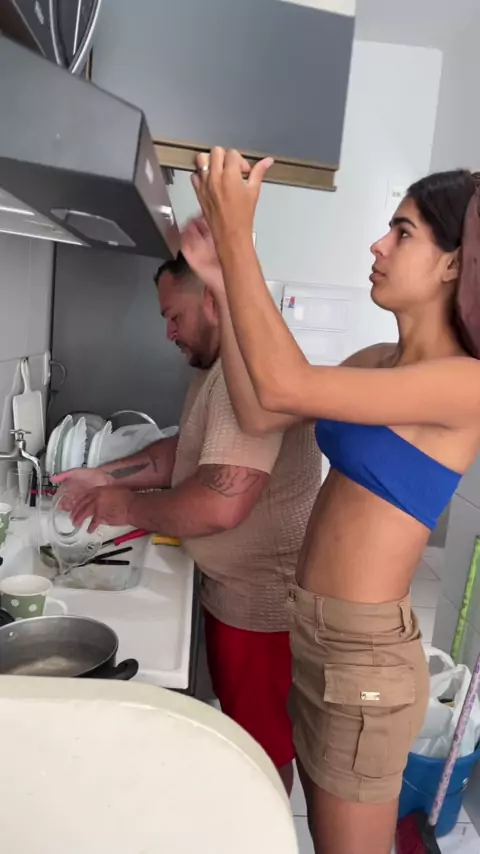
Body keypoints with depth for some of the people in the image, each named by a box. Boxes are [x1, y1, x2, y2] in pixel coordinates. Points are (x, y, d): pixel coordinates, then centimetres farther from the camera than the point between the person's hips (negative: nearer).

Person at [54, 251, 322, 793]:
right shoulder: (216, 368, 9)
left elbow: (221, 504, -36)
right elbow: (185, 450, 15)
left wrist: (127, 507, -20)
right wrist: (107, 476, 3)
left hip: (262, 603, -10)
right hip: (230, 590, 10)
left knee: (263, 748, 14)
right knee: (241, 731, 28)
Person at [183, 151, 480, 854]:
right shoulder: (378, 361, 5)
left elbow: (284, 384, -28)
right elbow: (259, 413, -1)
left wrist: (236, 234, -22)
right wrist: (221, 281, -5)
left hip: (365, 651, -7)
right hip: (313, 631, 7)